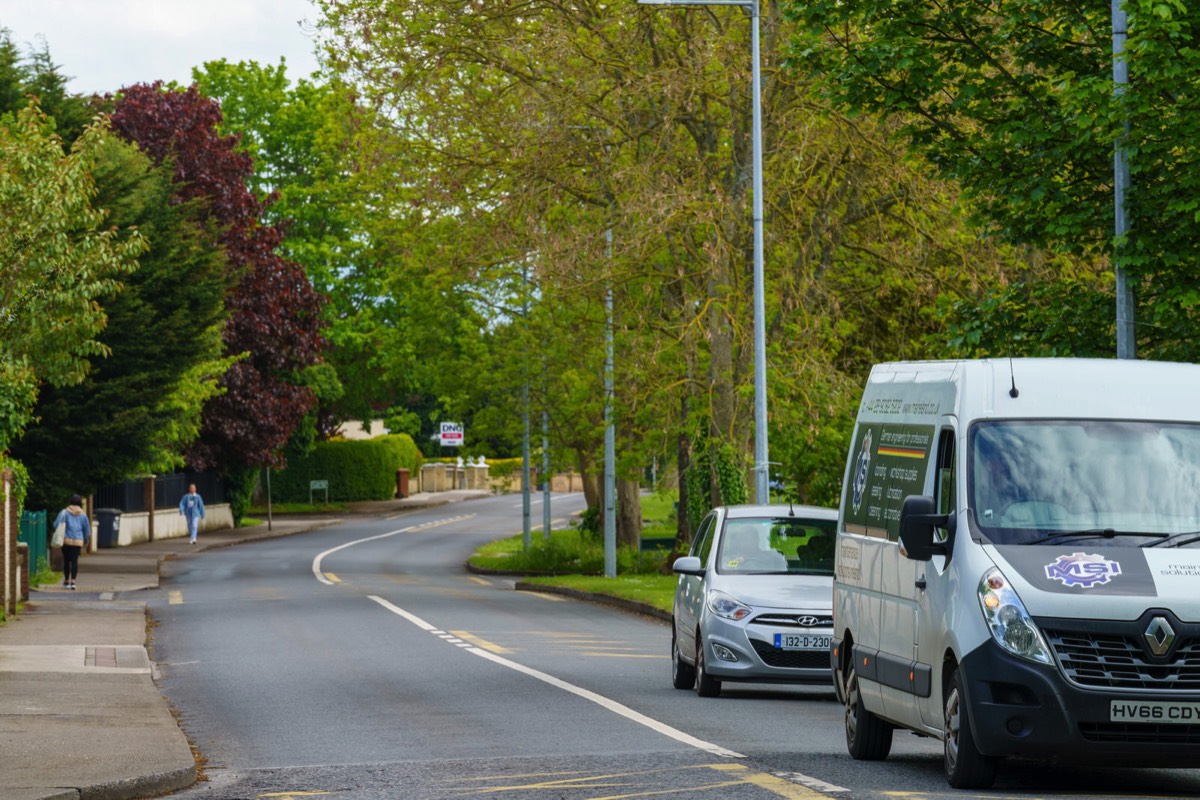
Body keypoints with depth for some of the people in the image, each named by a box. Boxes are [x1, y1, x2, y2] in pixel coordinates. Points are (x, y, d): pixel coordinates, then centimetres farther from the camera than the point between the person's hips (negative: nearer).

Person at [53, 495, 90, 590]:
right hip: (78, 541, 1)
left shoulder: (64, 512, 0)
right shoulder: (83, 515, 7)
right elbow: (87, 529, 14)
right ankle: (73, 581, -13)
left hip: (66, 540, -1)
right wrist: (86, 541, 29)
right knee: (75, 561, -2)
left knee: (66, 560, 10)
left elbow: (56, 524, -9)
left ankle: (66, 581, 18)